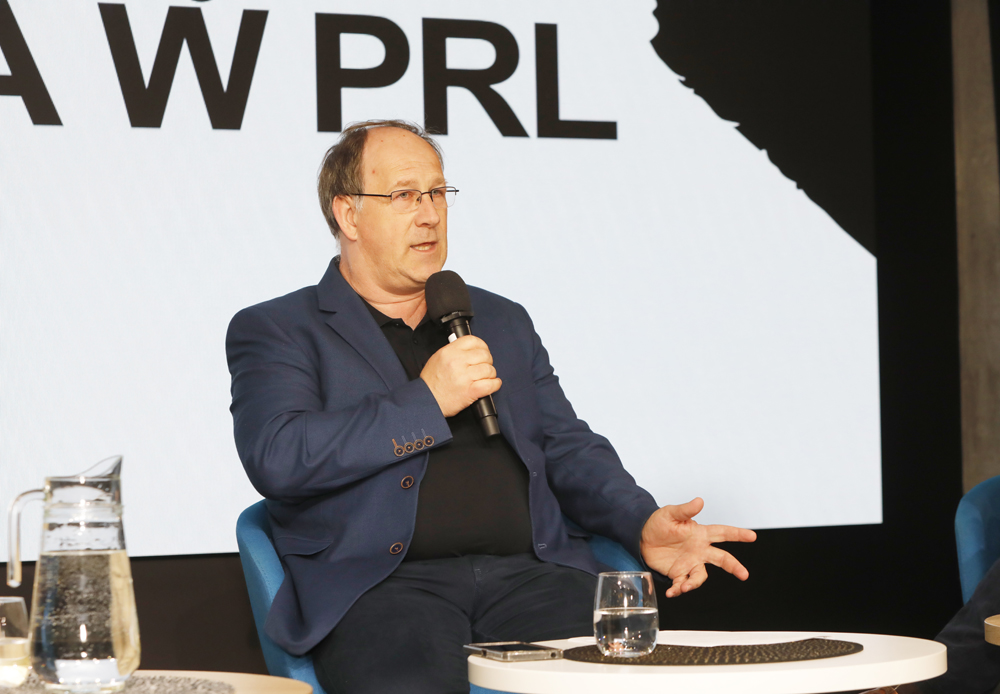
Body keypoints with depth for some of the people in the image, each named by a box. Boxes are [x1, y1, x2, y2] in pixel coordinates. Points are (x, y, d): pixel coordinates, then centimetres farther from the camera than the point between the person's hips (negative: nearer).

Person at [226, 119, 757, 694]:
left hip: (532, 574, 4)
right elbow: (276, 458, -7)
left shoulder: (503, 322, 27)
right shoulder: (274, 332, 10)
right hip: (384, 583, -4)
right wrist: (426, 403, -6)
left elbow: (567, 447, 25)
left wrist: (644, 523, 4)